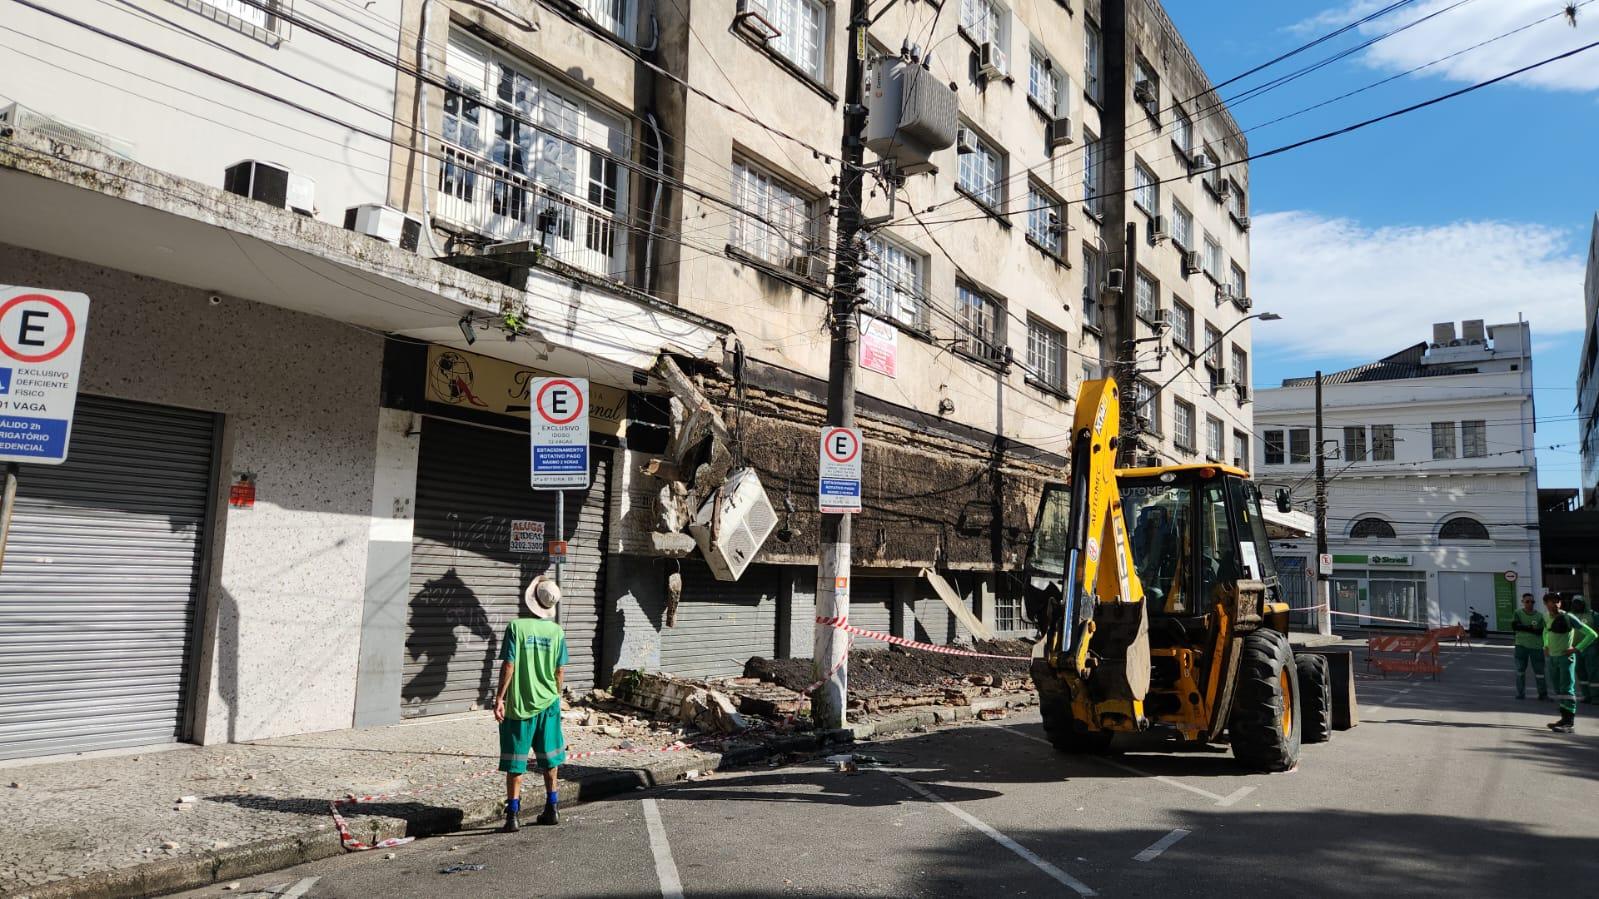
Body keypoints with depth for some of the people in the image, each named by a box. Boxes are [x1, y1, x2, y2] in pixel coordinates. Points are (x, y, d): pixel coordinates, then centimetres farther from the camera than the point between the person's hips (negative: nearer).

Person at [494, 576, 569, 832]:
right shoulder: (557, 631, -2)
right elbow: (560, 671, 3)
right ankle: (552, 808, 25)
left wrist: (499, 698, -7)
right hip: (547, 704, 3)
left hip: (519, 705, -3)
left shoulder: (517, 627, -12)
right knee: (548, 759, 17)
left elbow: (509, 665, -14)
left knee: (515, 763, 5)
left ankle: (513, 814, 5)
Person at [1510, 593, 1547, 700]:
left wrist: (1524, 628, -18)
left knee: (1539, 671, 3)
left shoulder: (1539, 616, 3)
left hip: (1536, 647, 0)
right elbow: (1514, 626, -11)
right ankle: (1520, 693, 15)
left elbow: (1541, 631, -6)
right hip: (1521, 646, 0)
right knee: (1520, 670, 6)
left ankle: (1543, 694, 13)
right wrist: (1531, 628, -14)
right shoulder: (1518, 613, 2)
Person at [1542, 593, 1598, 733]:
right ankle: (1564, 718, 21)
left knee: (1567, 689, -9)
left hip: (1566, 657, -7)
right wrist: (1546, 646, 17)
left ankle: (1570, 723, -9)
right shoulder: (1548, 618, 8)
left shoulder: (1568, 618, -12)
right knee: (1558, 689, 12)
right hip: (1552, 658, 7)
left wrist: (1576, 649, -14)